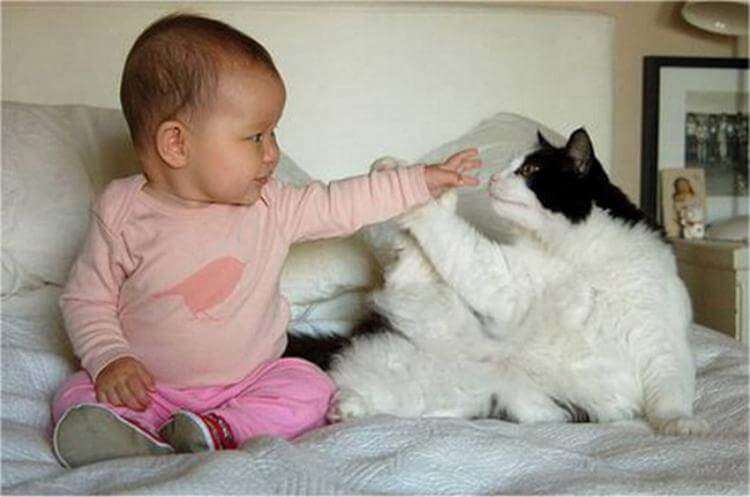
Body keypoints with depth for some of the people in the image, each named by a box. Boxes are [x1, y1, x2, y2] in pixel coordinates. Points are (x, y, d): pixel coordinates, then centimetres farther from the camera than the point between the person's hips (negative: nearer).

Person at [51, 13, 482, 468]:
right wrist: (109, 358, -20)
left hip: (251, 378, 2)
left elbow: (339, 205, 6)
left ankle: (220, 431, -29)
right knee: (77, 397, -20)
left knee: (311, 389, -18)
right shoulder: (121, 212, -11)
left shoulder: (270, 206, -3)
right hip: (149, 385, -2)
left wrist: (421, 181, 6)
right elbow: (86, 299, -4)